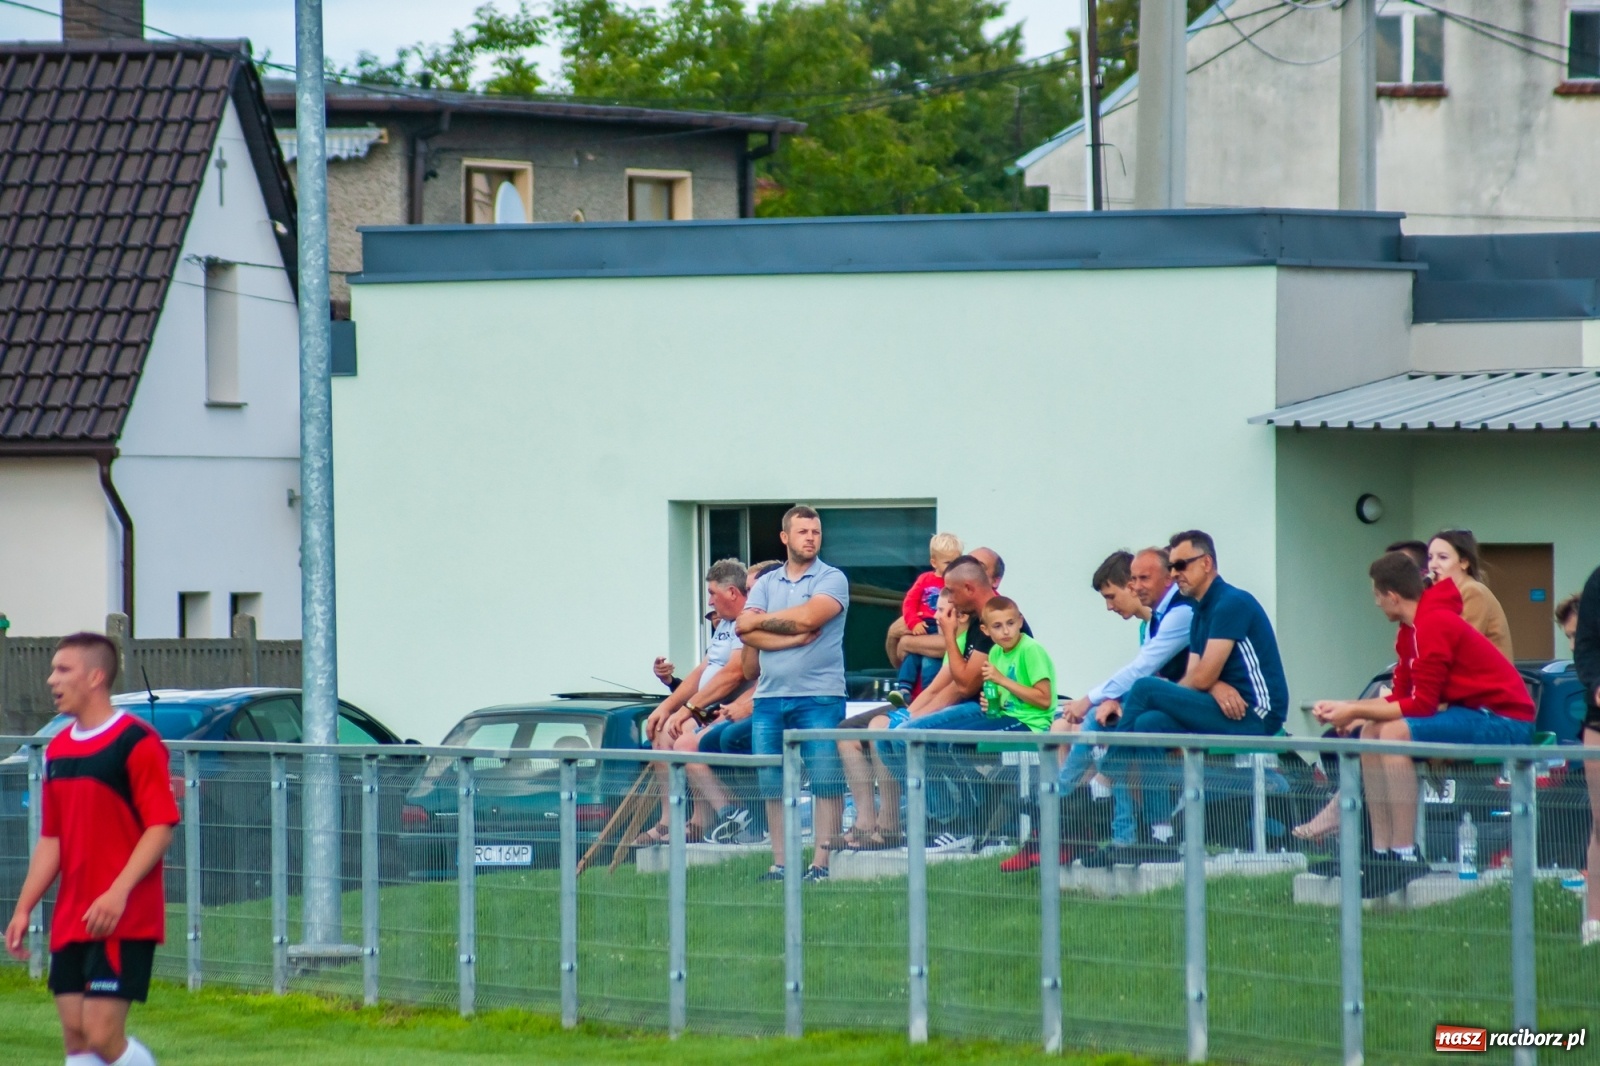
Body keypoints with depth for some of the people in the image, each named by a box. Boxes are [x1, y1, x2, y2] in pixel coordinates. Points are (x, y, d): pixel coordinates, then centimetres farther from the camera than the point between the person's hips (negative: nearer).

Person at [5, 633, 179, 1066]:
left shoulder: (136, 742, -10)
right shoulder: (58, 750, 14)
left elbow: (161, 827, -14)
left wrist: (118, 892, -24)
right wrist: (24, 908, 14)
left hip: (124, 922, -8)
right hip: (69, 923, 8)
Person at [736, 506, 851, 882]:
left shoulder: (832, 579, 2)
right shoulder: (766, 583, 14)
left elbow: (807, 617, -15)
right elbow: (747, 631, 0)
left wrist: (761, 620, 0)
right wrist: (796, 638, -11)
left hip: (819, 696, -4)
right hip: (769, 696, 4)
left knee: (826, 780, -6)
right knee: (772, 783, 4)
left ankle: (821, 861, -4)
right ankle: (780, 861, 9)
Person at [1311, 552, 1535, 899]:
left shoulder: (1433, 626, -19)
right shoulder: (1410, 631, 12)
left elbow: (1420, 706, -20)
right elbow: (1400, 698, 12)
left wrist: (1354, 711, -13)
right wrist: (1349, 708, 1)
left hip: (1504, 723, -10)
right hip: (1471, 712, 10)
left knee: (1395, 733, -26)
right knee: (1371, 732, 4)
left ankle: (1405, 855, -24)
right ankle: (1383, 850, 0)